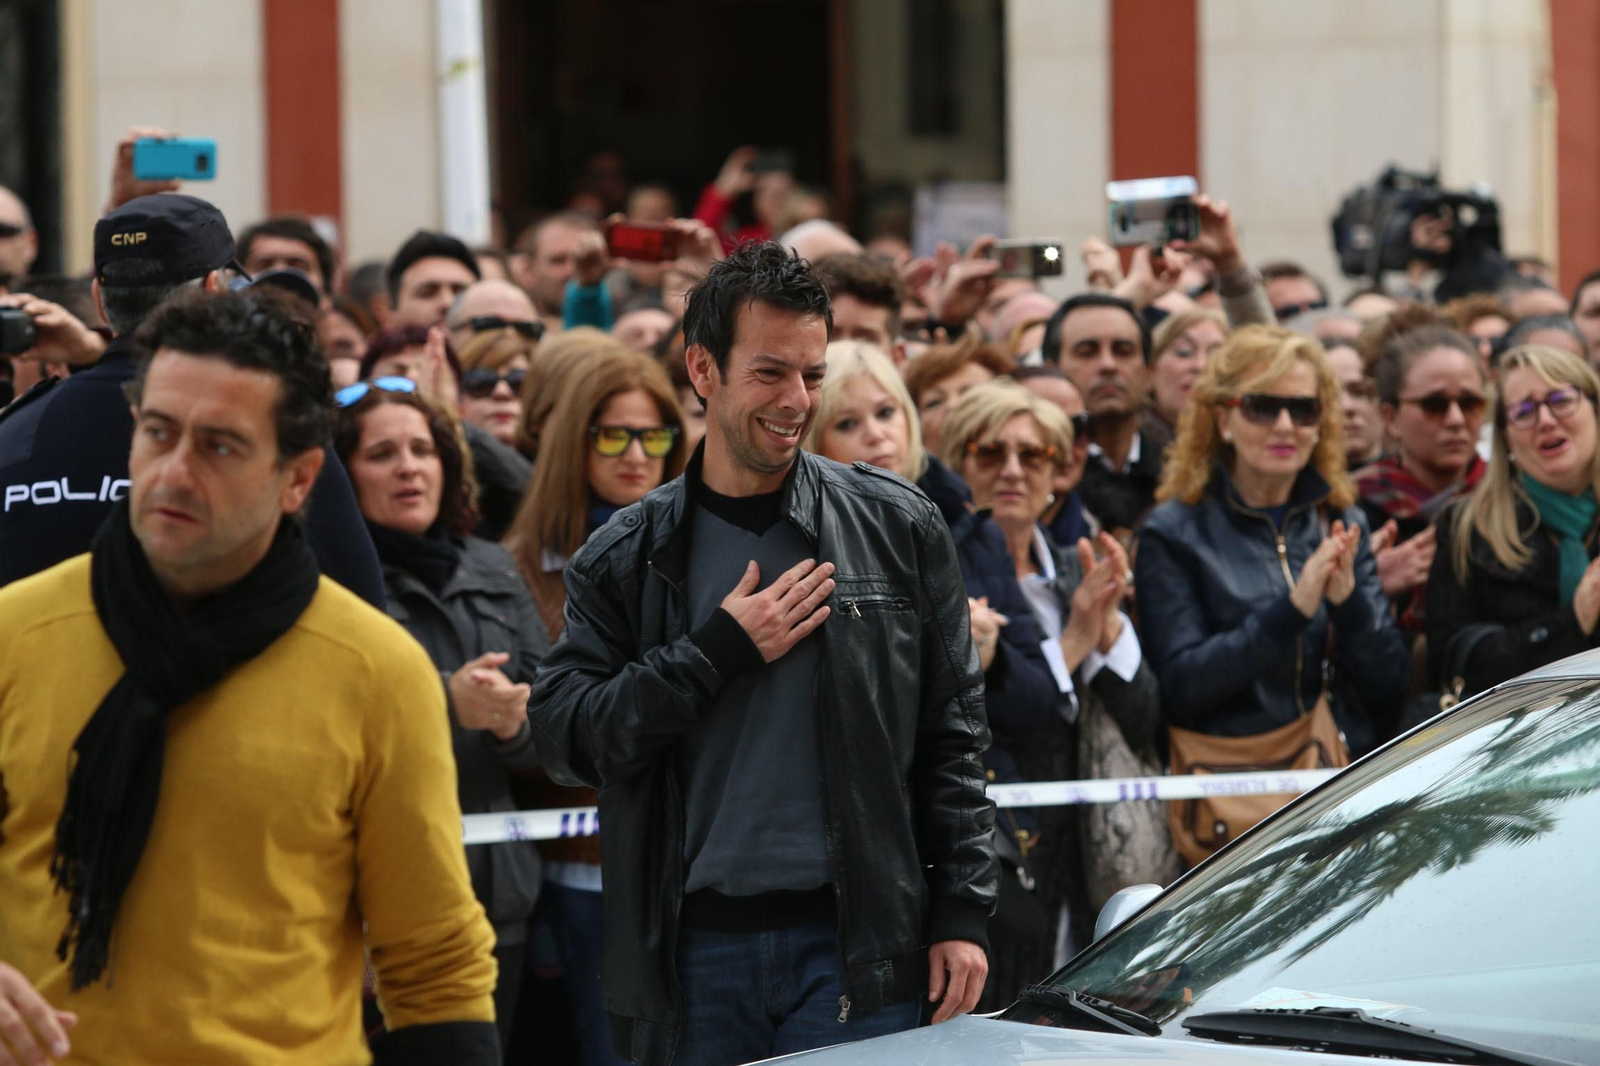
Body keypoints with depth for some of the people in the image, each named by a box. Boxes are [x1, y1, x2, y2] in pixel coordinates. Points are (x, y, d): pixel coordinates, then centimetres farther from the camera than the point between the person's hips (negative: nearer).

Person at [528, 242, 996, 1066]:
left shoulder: (896, 527, 6)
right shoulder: (627, 558, 7)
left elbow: (952, 736, 6)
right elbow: (561, 735, -2)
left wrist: (961, 913, -1)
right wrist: (715, 652, -11)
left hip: (856, 949, -1)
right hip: (695, 952, 1)